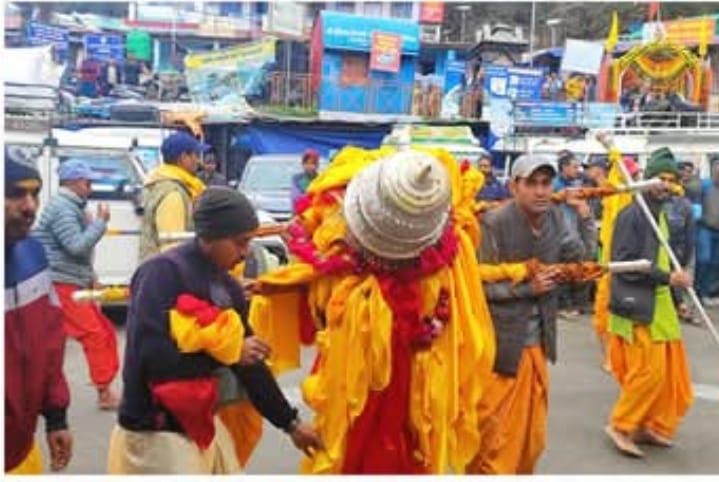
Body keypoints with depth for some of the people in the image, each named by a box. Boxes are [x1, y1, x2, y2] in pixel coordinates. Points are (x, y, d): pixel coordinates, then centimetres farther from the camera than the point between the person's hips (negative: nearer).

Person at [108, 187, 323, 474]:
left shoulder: (226, 286, 6)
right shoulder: (162, 272, -17)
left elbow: (251, 365, 12)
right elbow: (151, 357, -27)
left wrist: (289, 422, 14)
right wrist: (227, 352, -17)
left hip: (202, 425, 8)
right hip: (155, 434, -8)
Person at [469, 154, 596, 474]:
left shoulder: (554, 217, 1)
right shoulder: (494, 223, -18)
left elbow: (582, 258, 6)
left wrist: (585, 214, -3)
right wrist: (527, 287, -23)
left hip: (537, 342, 7)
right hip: (500, 345, -6)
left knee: (533, 434, 19)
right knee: (494, 436, 5)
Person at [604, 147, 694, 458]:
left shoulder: (662, 214, 11)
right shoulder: (632, 215, -16)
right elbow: (624, 264, -21)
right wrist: (667, 278, -22)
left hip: (660, 302, 9)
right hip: (638, 304, -9)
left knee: (668, 369, 13)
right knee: (649, 371, -6)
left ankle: (650, 426, 26)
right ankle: (620, 425, 10)